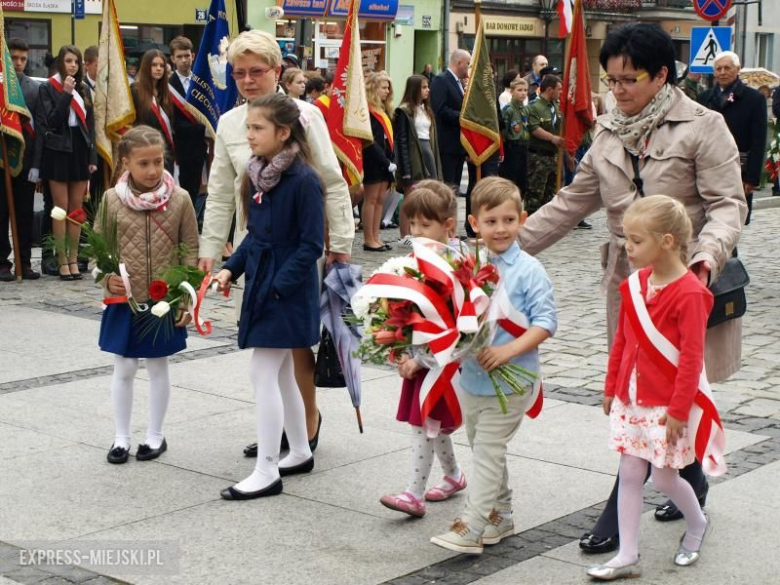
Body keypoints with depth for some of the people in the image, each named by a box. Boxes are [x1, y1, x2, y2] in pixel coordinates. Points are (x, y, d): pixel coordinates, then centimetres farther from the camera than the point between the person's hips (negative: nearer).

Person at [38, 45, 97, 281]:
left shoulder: (84, 89, 12)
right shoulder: (48, 88, -2)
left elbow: (90, 124, 13)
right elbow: (51, 121, -12)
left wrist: (92, 157, 6)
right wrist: (66, 93, -18)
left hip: (80, 150, 4)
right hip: (58, 151, -4)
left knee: (76, 208, 5)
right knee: (61, 208, -2)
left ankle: (73, 259, 10)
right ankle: (62, 261, 2)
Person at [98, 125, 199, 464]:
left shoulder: (179, 200, -7)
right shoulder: (111, 199, -5)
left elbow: (191, 252, -2)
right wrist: (107, 278, -13)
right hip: (123, 301, 1)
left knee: (158, 367, 12)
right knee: (123, 369, 10)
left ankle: (155, 436, 26)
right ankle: (122, 437, 24)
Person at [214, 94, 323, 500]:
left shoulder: (303, 180, -18)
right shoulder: (258, 175, 7)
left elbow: (311, 245, -18)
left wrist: (279, 286, -21)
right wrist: (232, 268, 3)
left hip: (286, 291, -8)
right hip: (261, 283, 8)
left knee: (263, 375, -7)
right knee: (281, 374, 17)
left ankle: (267, 472, 0)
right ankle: (300, 452, 32)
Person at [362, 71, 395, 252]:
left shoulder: (384, 110, 17)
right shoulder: (367, 111, -11)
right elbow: (371, 141, -17)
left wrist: (392, 160, 4)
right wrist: (386, 161, -17)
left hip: (385, 162, 8)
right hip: (373, 161, -8)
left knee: (380, 199, 9)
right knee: (371, 199, -3)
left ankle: (375, 237, 13)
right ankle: (368, 240, 1)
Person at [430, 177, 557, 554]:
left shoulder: (529, 270, -9)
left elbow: (545, 322, -12)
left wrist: (508, 350, -23)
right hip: (469, 374, 5)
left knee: (487, 450, -5)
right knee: (484, 449, 17)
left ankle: (470, 528, -2)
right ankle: (500, 516, 33)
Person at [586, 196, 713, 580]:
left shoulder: (689, 293, -18)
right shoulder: (636, 284, 4)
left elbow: (691, 358, -17)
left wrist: (679, 410, -17)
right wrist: (611, 387, 14)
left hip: (666, 407, -7)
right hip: (630, 400, 7)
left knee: (664, 478, 4)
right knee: (629, 475, 7)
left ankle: (696, 523, 34)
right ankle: (628, 556, 13)